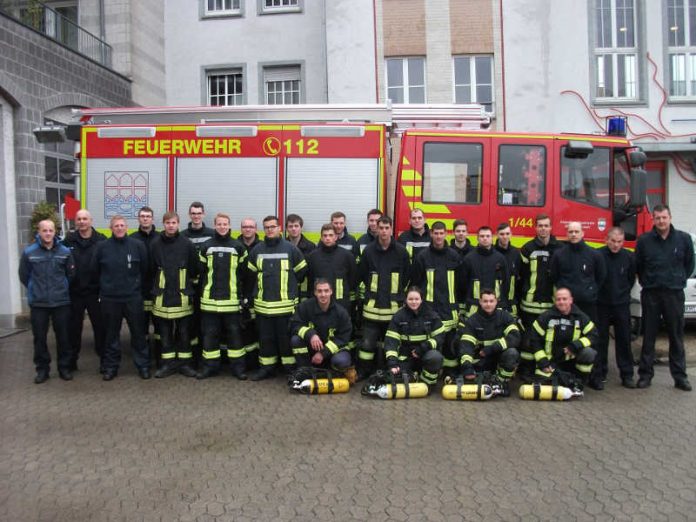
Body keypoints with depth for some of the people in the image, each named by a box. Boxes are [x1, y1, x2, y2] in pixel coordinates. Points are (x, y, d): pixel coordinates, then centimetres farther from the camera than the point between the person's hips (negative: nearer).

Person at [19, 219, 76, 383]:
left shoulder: (65, 251, -3)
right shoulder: (29, 252, -5)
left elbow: (71, 274, 6)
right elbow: (24, 276, 4)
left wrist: (61, 288, 10)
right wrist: (36, 289, 10)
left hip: (61, 302, 0)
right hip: (38, 303, 0)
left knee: (63, 336, 8)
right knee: (39, 337, 7)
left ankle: (64, 367, 21)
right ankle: (42, 368, 21)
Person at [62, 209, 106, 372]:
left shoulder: (101, 240, -3)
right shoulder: (69, 240, 1)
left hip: (95, 292, -1)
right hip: (74, 292, 2)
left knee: (100, 326, 7)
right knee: (73, 327, 13)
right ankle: (71, 360, 25)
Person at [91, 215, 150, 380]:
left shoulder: (138, 245, -3)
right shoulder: (102, 247, -2)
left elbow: (145, 269, 5)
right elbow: (95, 270, 8)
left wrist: (136, 284, 9)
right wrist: (106, 285, 11)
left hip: (133, 297, 0)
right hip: (109, 298, 1)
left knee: (138, 332, 6)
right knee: (111, 334, 11)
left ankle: (143, 365, 17)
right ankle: (110, 366, 22)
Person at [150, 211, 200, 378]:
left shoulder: (187, 244, -2)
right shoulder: (155, 245, 1)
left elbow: (195, 269, 4)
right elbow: (151, 270, 8)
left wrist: (187, 284, 7)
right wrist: (157, 286, 8)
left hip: (183, 295, -1)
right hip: (162, 296, 1)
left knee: (184, 332, 6)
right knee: (165, 332, 8)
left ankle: (185, 363, 17)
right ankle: (168, 363, 19)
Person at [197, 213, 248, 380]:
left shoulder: (238, 247, 3)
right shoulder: (206, 246, 6)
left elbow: (244, 273, 5)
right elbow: (201, 272, 8)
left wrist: (242, 294, 1)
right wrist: (201, 293, 4)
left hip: (231, 299, -1)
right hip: (210, 299, 1)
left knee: (234, 332, 5)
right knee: (210, 333, 7)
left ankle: (238, 366, 13)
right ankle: (210, 365, 17)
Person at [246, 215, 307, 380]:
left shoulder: (291, 248, -2)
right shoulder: (257, 250, 6)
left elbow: (301, 272, 5)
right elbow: (250, 274, 16)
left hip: (286, 304, -3)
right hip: (263, 304, 3)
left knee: (286, 337, 4)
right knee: (265, 338, 10)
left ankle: (291, 368, 15)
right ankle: (267, 368, 21)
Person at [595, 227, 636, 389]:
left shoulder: (629, 257, -1)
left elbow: (631, 278, 13)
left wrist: (624, 292, 11)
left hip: (622, 304, 3)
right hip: (601, 304, -2)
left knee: (624, 340, 8)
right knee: (600, 340, 3)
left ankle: (627, 375, 19)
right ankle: (598, 375, 11)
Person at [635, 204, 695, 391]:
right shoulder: (644, 240, -1)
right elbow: (638, 266, 10)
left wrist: (680, 280, 8)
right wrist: (646, 282, 8)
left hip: (675, 293, 0)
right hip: (650, 294, 0)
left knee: (676, 336, 7)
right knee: (648, 336, 5)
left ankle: (680, 376, 16)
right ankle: (645, 374, 13)